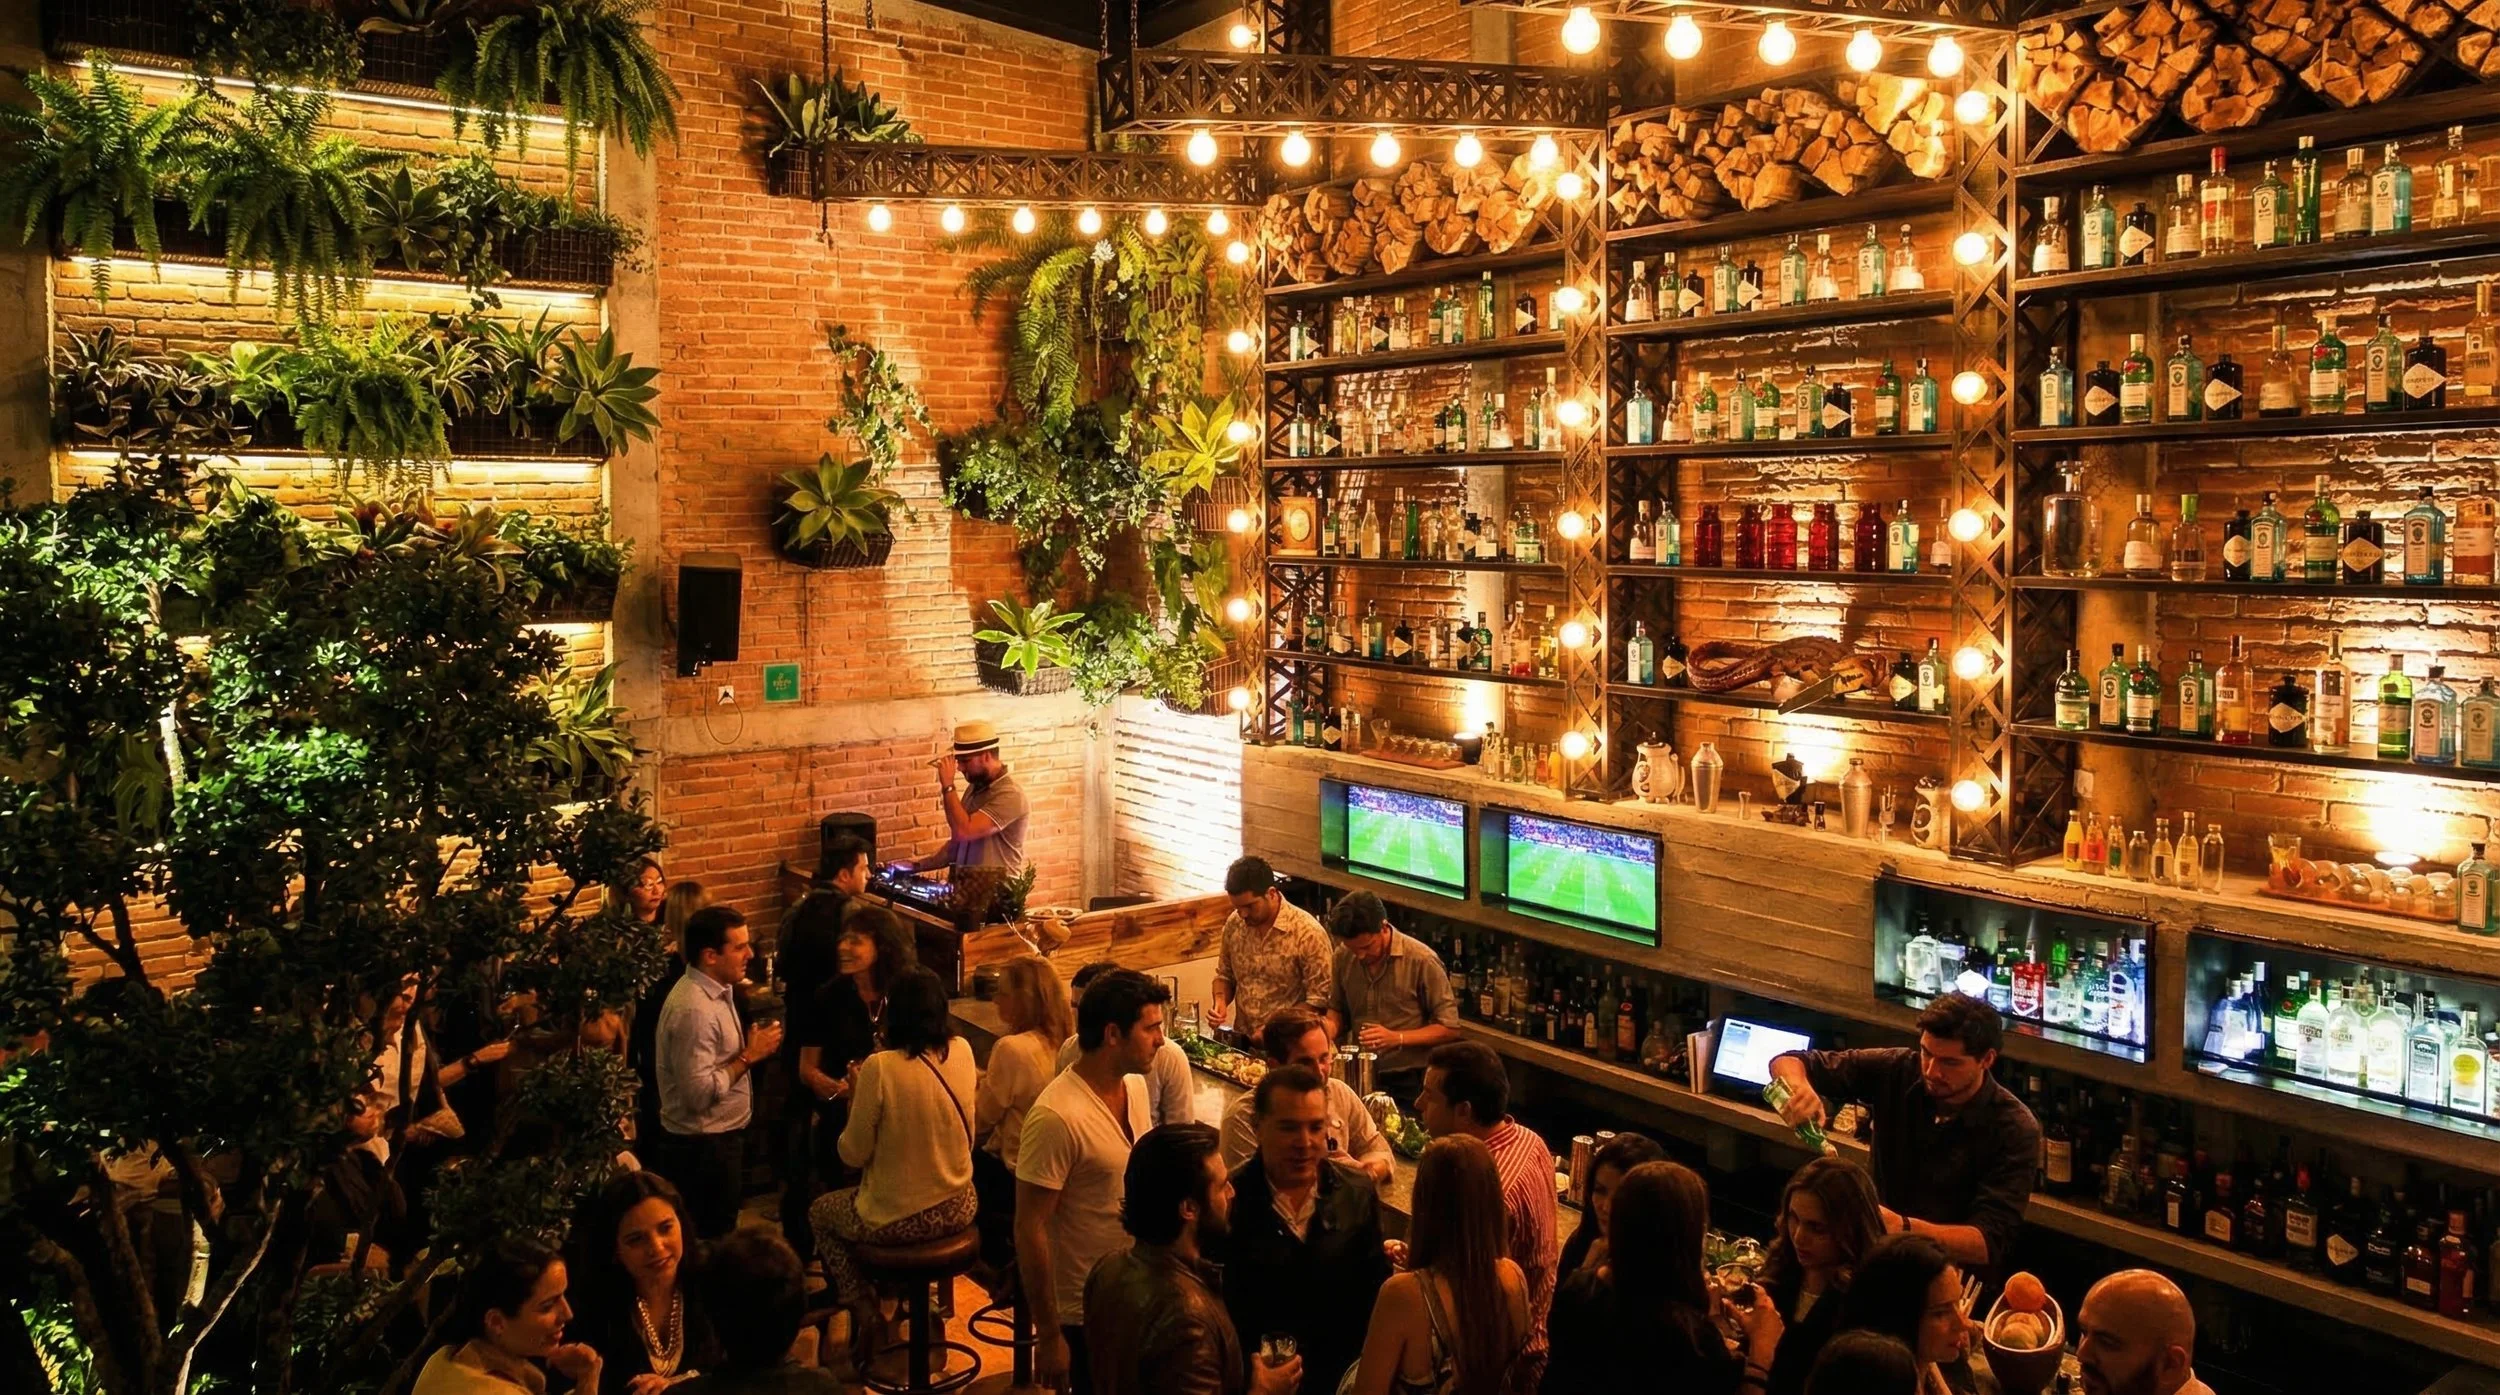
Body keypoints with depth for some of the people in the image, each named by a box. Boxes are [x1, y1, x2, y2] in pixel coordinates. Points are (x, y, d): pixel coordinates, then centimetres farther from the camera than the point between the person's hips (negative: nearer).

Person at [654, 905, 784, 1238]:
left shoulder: (716, 991, 6)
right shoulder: (693, 1009, -25)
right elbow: (700, 1093, -28)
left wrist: (751, 1049, 5)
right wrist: (749, 1056, -20)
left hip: (721, 1138, 10)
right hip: (704, 1148, -10)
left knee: (718, 1236, 21)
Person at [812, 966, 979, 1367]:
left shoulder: (881, 1068, -24)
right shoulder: (962, 1052, -9)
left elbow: (853, 1154, -15)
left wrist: (855, 1094, -1)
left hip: (897, 1220, -5)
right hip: (957, 1211, 5)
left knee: (821, 1212, 27)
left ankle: (864, 1313, 19)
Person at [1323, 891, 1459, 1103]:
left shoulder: (1422, 960, -17)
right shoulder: (1343, 957, -3)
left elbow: (1449, 1028, -12)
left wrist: (1397, 1038, -23)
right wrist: (1327, 1030, -10)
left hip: (1409, 1084, -4)